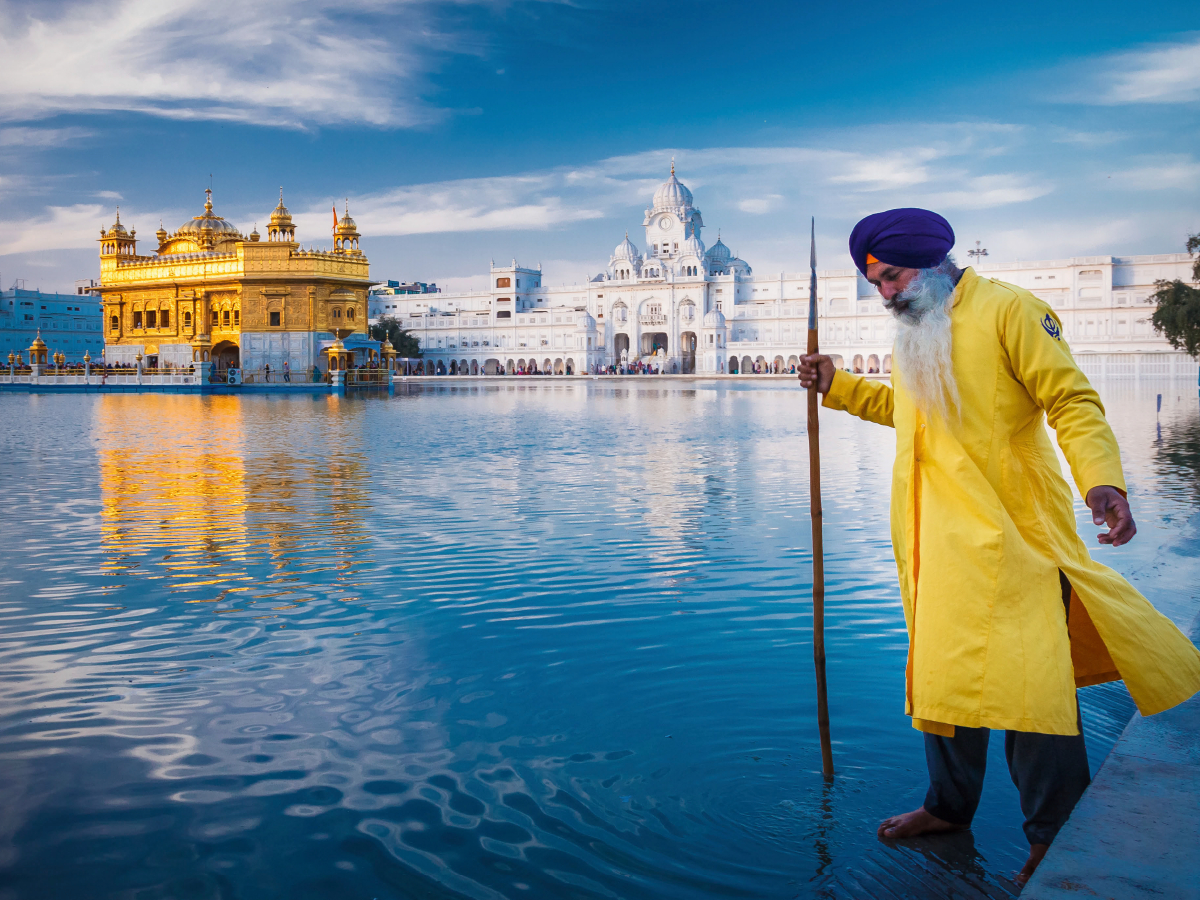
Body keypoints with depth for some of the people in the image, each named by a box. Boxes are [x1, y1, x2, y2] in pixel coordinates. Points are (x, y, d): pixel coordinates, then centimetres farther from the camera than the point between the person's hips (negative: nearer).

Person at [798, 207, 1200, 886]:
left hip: (1008, 529, -7)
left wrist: (1103, 480, -27)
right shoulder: (916, 336, 19)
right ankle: (950, 805, 27)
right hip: (940, 536, 8)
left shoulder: (1008, 310, -7)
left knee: (1028, 678, -6)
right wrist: (837, 386, 21)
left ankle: (1054, 837, 6)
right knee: (942, 670, 13)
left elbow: (1073, 401, -12)